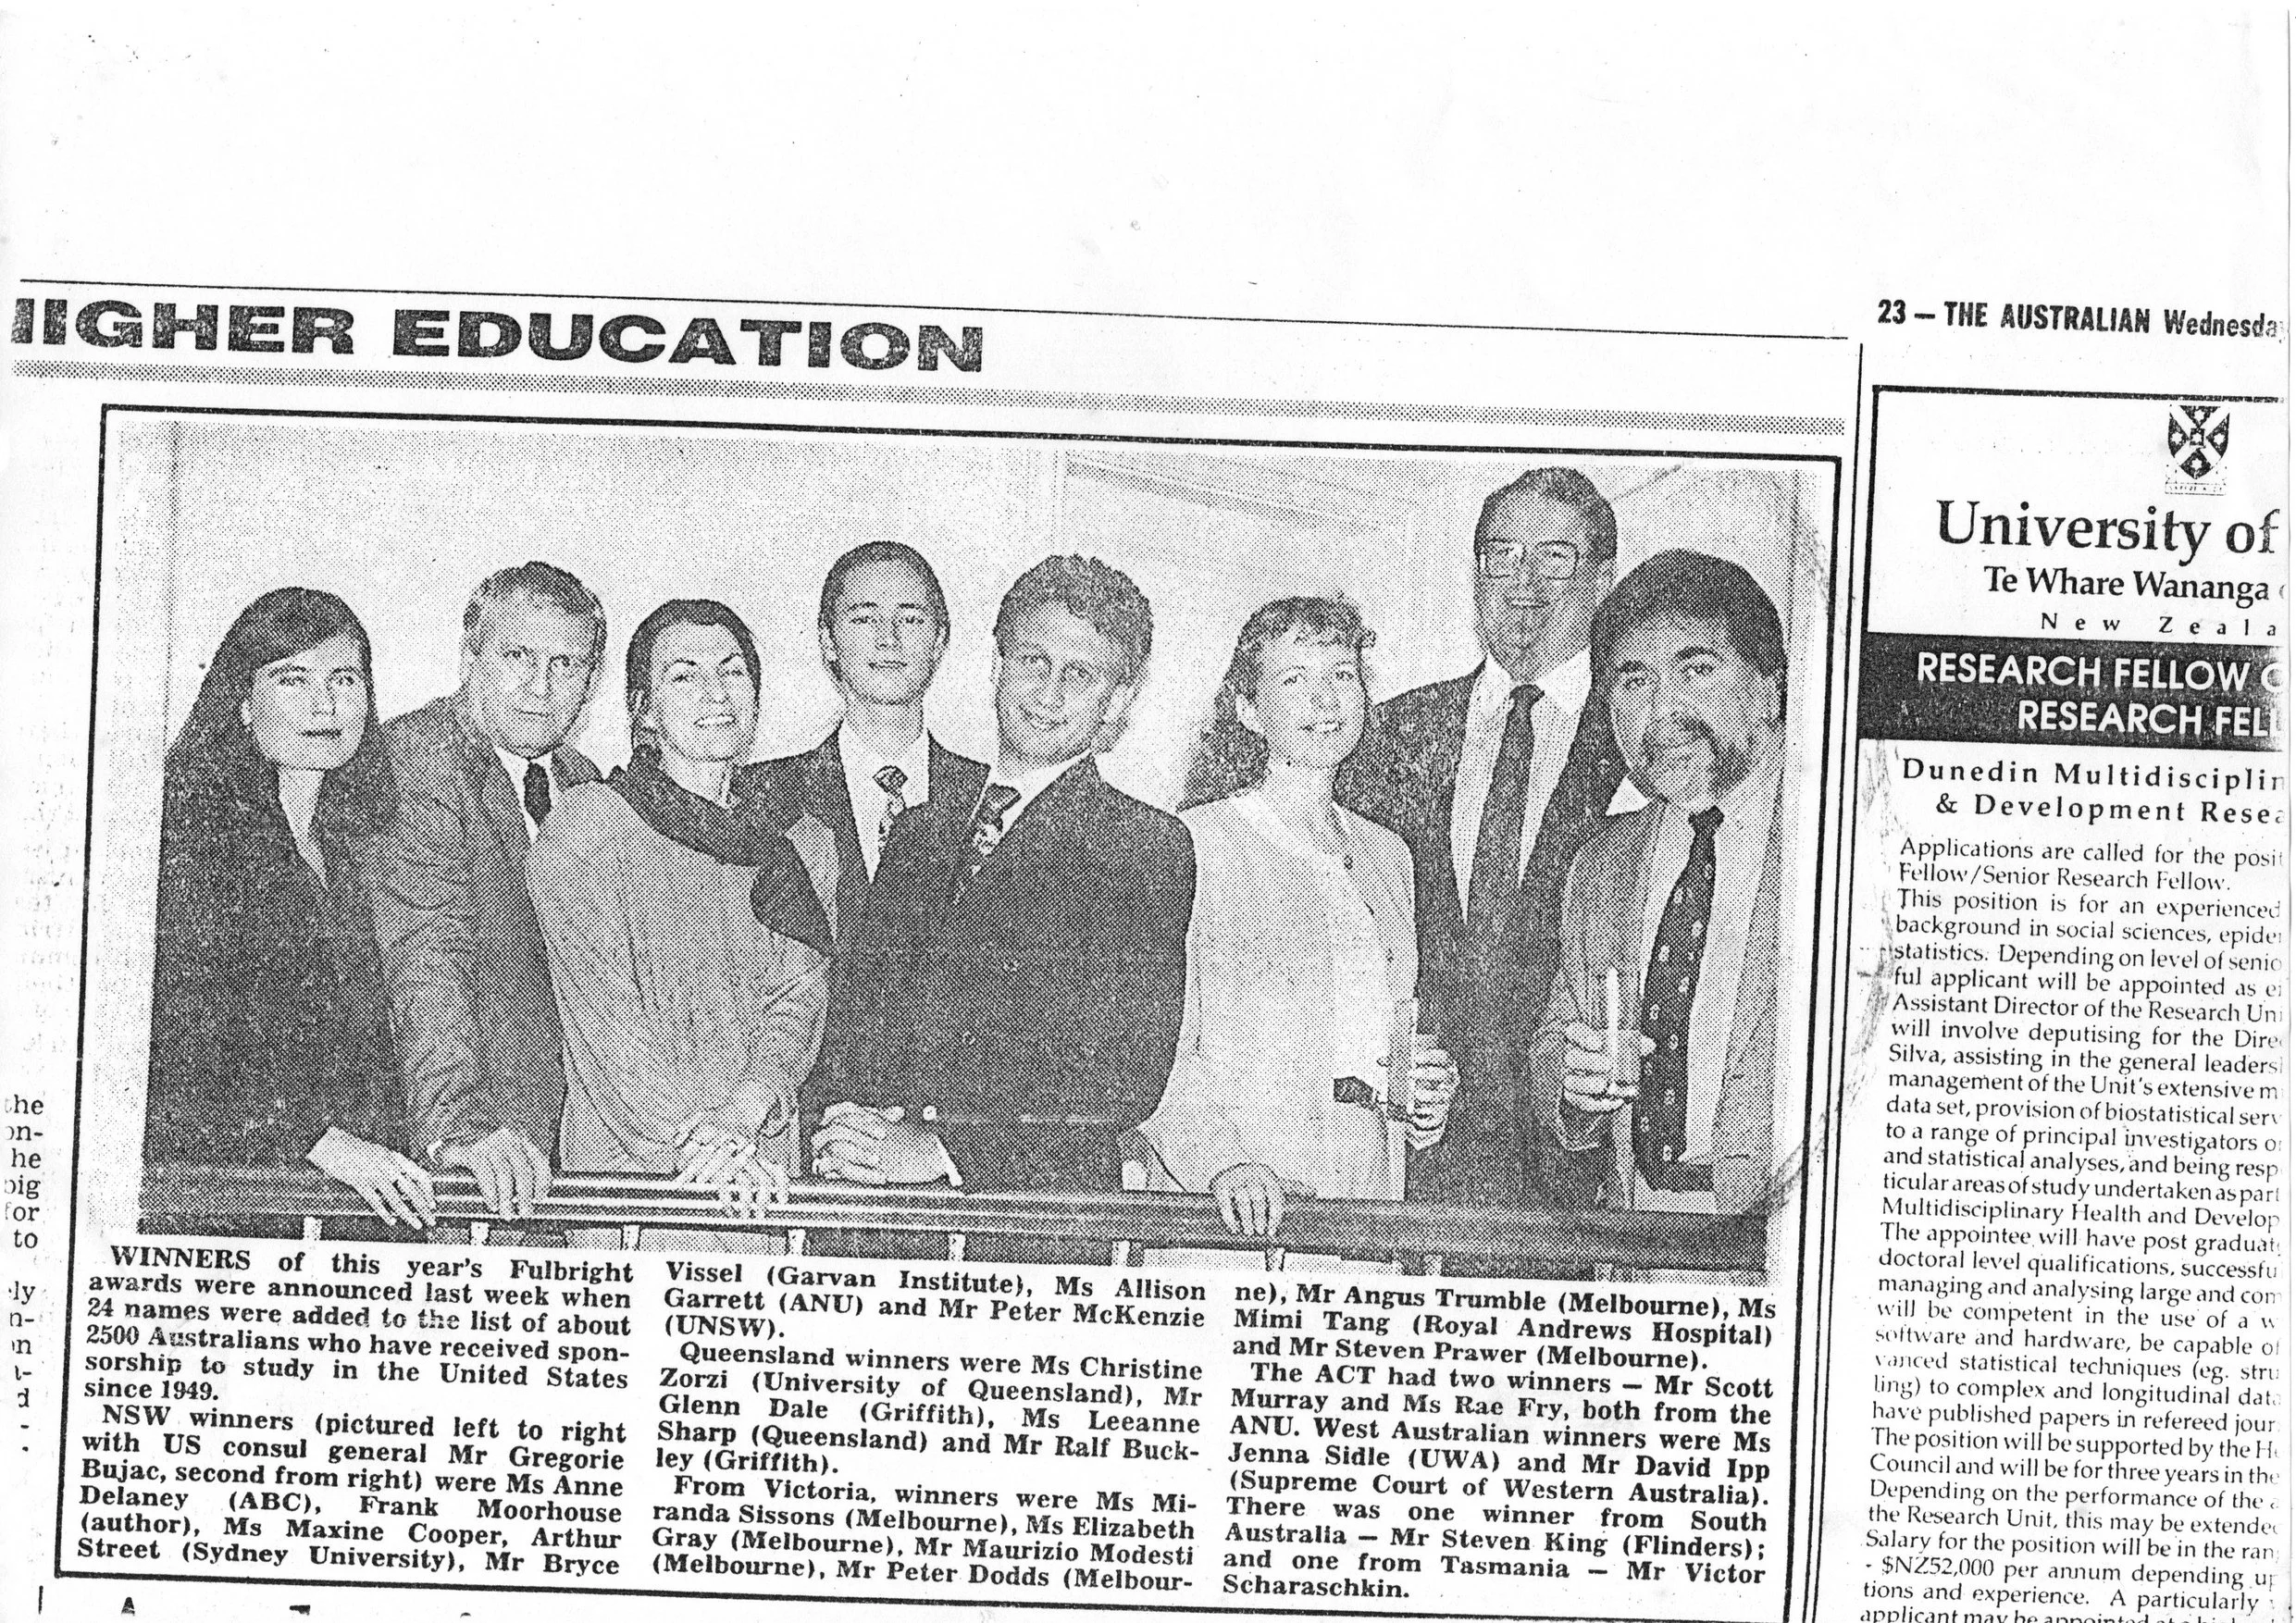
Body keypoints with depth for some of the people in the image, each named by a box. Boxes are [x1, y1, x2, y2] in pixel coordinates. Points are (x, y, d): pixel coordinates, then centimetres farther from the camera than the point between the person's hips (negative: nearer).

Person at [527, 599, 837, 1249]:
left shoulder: (804, 843, 13)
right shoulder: (583, 825, 1)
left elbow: (796, 1000, 2)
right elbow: (603, 1008, -7)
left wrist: (741, 1115, -16)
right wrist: (693, 1137, -18)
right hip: (625, 1168, -3)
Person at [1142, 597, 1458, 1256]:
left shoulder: (1387, 855, 18)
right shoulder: (1193, 839, -1)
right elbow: (1159, 1046, -7)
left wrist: (1427, 1095, 9)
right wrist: (1223, 1161, -21)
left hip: (1371, 1193, 5)